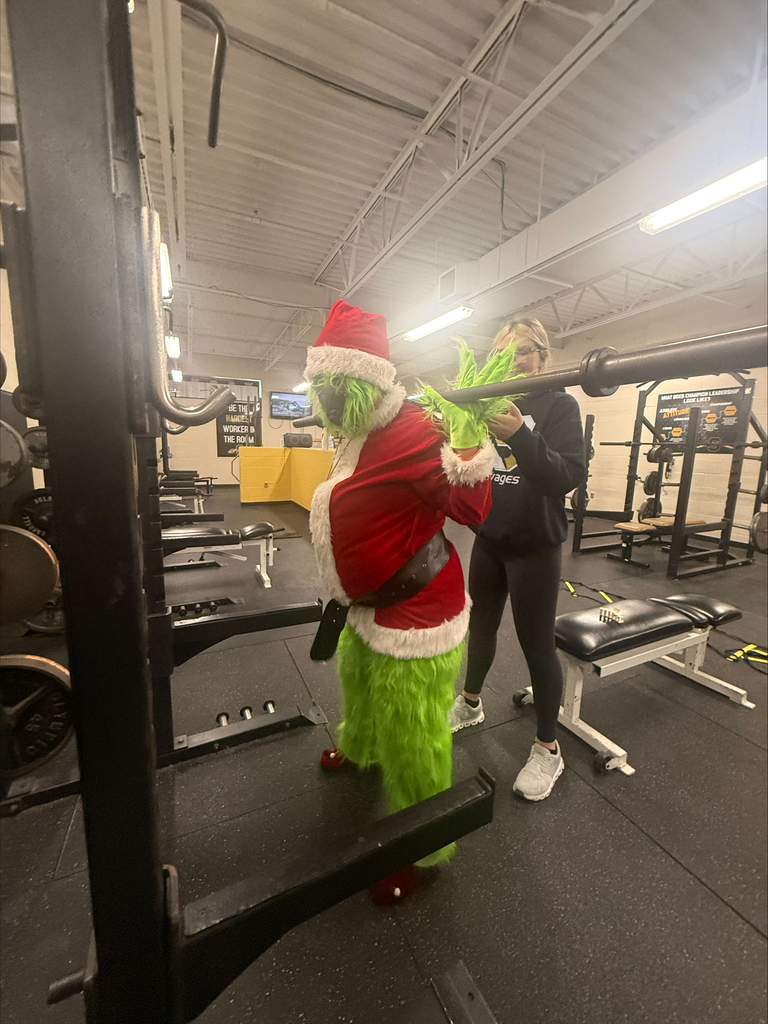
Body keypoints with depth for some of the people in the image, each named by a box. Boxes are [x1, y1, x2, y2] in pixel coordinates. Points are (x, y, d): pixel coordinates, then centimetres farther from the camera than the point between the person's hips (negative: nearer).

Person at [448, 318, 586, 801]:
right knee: (481, 624, 19)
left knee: (537, 644, 4)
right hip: (489, 540, 5)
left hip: (535, 547, -5)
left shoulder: (559, 405, -8)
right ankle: (470, 704, 43)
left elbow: (570, 477, -22)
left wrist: (521, 436, -38)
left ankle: (548, 749, 27)